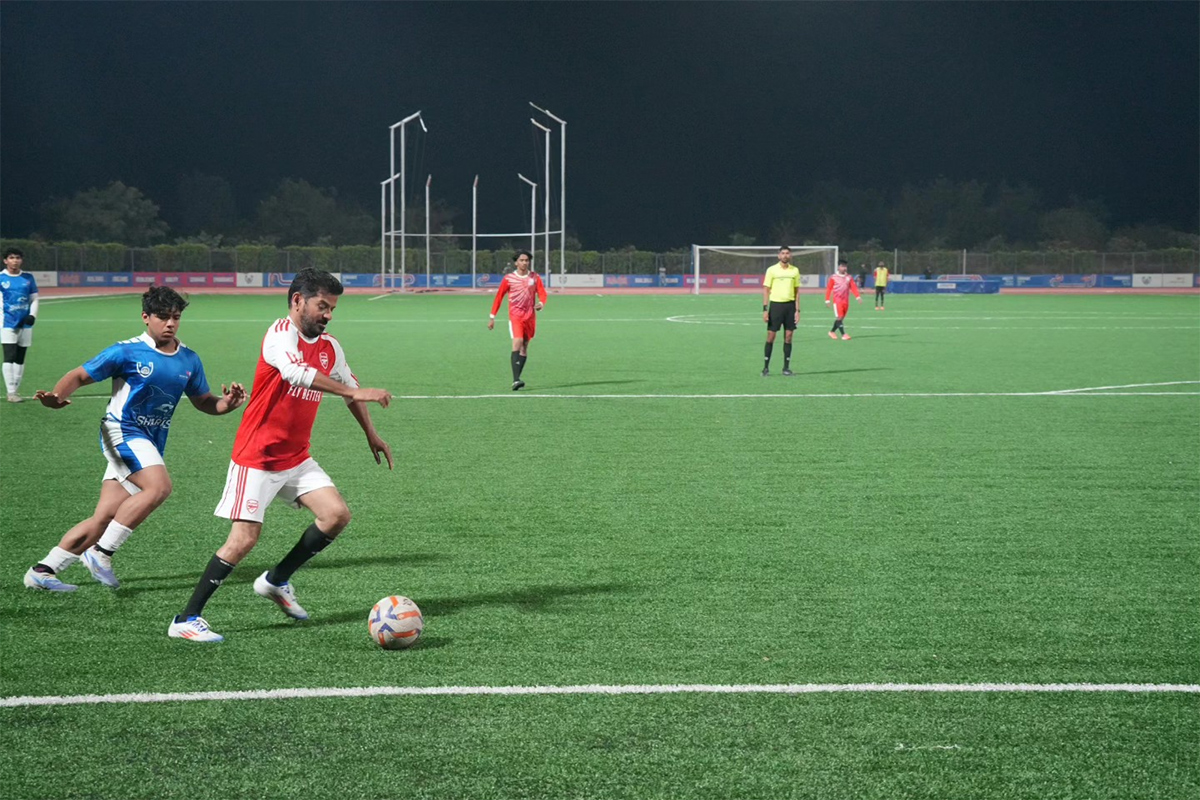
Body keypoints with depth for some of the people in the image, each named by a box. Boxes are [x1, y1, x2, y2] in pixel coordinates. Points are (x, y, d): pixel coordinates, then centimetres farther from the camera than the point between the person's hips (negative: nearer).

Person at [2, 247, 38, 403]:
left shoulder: (28, 278, 7)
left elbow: (34, 299, 11)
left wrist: (32, 315, -5)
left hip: (25, 324, 4)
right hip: (8, 324, -4)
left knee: (20, 359, 9)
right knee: (9, 357, -11)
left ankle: (16, 390, 17)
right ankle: (11, 393, -10)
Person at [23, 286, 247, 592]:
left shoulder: (189, 360, 8)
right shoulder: (127, 352, -8)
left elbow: (203, 401, 18)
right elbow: (79, 375, -4)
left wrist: (226, 403, -4)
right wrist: (56, 396, -25)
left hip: (150, 445, 6)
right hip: (122, 430, -6)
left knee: (104, 519, 2)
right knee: (159, 486, -29)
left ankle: (43, 570, 11)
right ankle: (102, 553, -20)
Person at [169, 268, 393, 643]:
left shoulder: (329, 347, 8)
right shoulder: (281, 333, -17)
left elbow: (349, 387, 26)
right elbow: (295, 372, -38)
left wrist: (371, 435, 29)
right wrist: (354, 392, -40)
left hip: (296, 458, 8)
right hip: (257, 458, -8)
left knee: (337, 515, -3)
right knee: (244, 538, -12)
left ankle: (277, 581, 15)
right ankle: (185, 620, -4)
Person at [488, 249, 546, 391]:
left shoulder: (534, 277, 6)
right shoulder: (508, 278, -2)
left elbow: (542, 293, -1)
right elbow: (499, 297, 3)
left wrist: (541, 303, -25)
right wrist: (492, 316, 2)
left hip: (530, 316, 4)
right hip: (515, 315, -4)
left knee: (524, 347, 8)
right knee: (517, 342, -20)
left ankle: (517, 378, 18)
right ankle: (516, 380, -27)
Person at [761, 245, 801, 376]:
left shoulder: (795, 271, 8)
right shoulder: (772, 270, -1)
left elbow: (797, 291, 11)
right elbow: (766, 290, 0)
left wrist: (797, 310, 4)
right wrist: (765, 309, -7)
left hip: (790, 305, 3)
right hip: (775, 303, -3)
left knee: (788, 336, 2)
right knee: (771, 336, -3)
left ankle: (786, 367, 8)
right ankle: (766, 367, 2)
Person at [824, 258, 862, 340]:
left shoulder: (849, 277, 7)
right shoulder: (833, 277, -4)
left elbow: (853, 287, 0)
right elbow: (828, 288, -1)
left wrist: (858, 296, -12)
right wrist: (827, 300, -4)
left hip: (846, 300, 5)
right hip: (837, 300, -5)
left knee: (842, 318, 10)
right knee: (839, 317, -11)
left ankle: (832, 331, 26)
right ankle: (843, 334, -14)